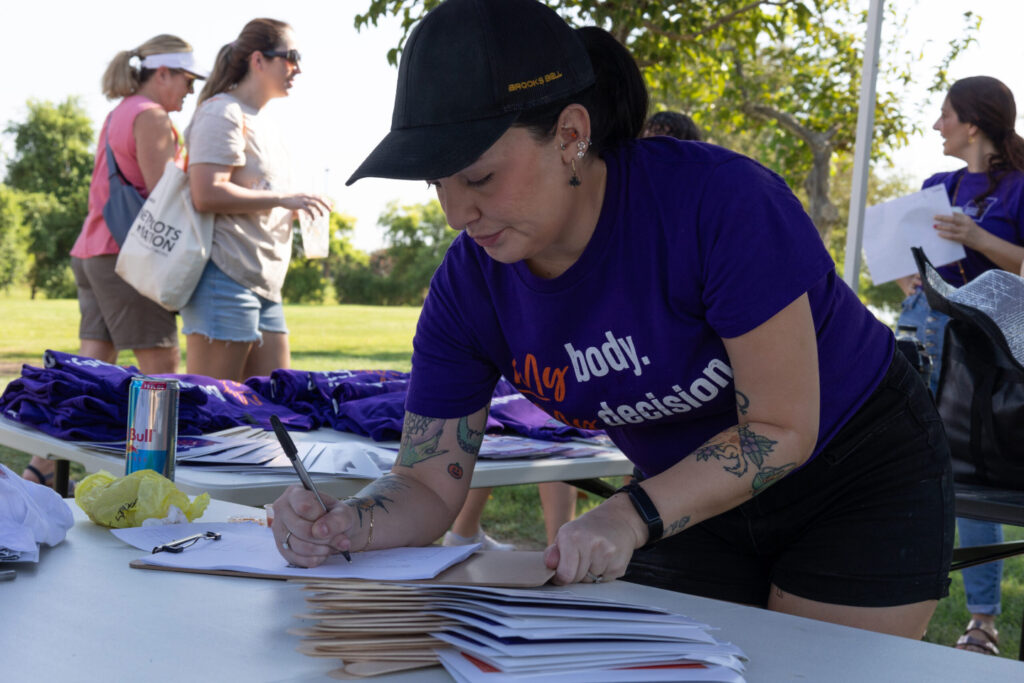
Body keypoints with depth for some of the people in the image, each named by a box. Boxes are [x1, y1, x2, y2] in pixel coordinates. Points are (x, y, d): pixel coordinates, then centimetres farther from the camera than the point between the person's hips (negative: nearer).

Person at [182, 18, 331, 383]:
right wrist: (284, 199, -16)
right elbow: (207, 194, -20)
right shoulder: (222, 113, -8)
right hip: (225, 277, -10)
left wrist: (294, 210, 12)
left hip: (264, 284, 10)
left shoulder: (256, 122, 21)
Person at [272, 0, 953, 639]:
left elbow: (781, 430, -26)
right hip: (702, 500, 4)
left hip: (866, 481, -4)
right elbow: (429, 482, -9)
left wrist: (633, 517, -36)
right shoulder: (468, 288, -16)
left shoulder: (721, 202, -33)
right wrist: (349, 525, -31)